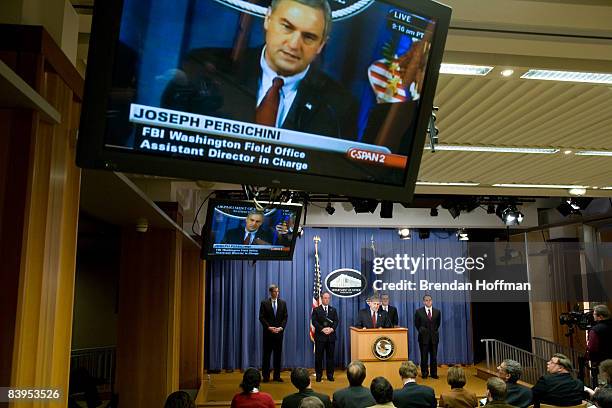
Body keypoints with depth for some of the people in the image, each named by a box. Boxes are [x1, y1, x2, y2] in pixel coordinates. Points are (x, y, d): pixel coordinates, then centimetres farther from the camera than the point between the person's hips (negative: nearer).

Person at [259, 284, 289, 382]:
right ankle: (266, 376, 9)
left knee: (278, 354, 6)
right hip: (268, 332, -2)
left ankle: (277, 376, 13)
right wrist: (269, 327, -14)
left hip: (279, 331, 2)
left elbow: (285, 317, 5)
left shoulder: (283, 303, 7)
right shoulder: (264, 303, 0)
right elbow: (261, 317, -4)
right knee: (267, 354, 2)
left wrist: (281, 327, -9)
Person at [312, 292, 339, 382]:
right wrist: (322, 329, -16)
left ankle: (330, 375, 12)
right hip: (320, 336, -2)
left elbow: (336, 321, 6)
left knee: (330, 356, 5)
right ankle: (319, 375, 9)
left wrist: (332, 329, -12)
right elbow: (314, 321, -5)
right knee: (319, 356, 1)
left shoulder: (333, 310, 14)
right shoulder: (316, 310, 4)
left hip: (331, 336, 2)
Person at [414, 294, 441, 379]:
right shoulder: (419, 311, -3)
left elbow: (438, 323, 15)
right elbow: (417, 324, 6)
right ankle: (424, 373, 14)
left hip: (434, 337, 2)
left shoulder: (437, 311, 4)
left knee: (434, 356, 5)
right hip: (423, 337, -2)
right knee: (424, 356, 4)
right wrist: (421, 331, 3)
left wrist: (434, 331, 9)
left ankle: (434, 373, 14)